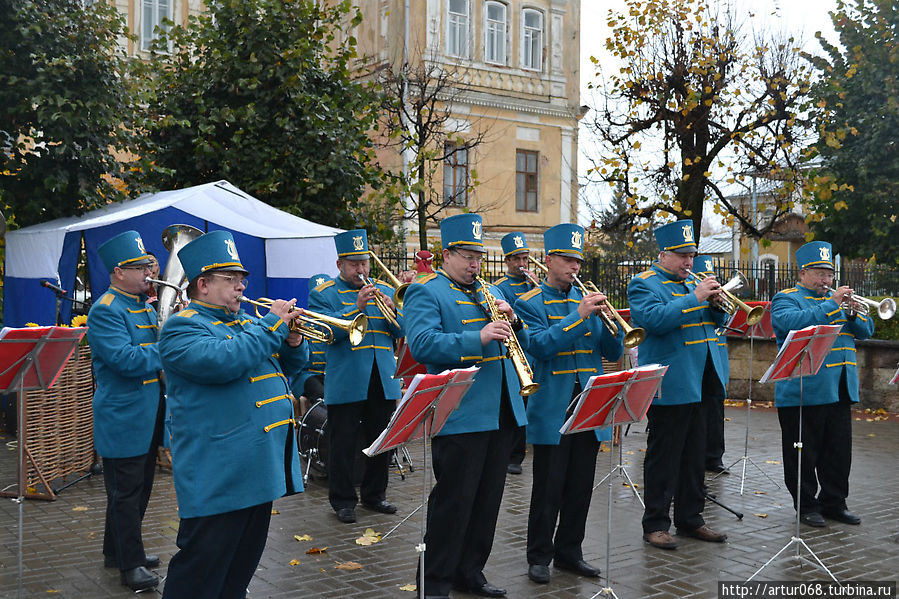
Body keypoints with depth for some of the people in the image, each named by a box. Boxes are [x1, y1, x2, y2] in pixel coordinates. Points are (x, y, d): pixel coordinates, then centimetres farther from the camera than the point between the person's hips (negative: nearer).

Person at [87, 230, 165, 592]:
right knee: (125, 492, 0)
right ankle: (130, 564, 10)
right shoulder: (105, 311, -15)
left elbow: (153, 351, 18)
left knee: (139, 489, 18)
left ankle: (117, 551, 32)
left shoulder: (145, 307, 15)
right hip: (123, 419, -9)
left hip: (147, 417, 9)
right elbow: (126, 359, -26)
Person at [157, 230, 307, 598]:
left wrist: (293, 342, -1)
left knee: (241, 569, 18)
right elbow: (223, 360, -27)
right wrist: (272, 324, -18)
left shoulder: (246, 322, 18)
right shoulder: (182, 327, -9)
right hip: (219, 474, -9)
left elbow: (289, 367, 21)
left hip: (261, 467, 9)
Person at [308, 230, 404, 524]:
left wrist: (392, 311, -12)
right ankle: (343, 500, 16)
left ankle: (374, 494, 28)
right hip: (345, 384, -4)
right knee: (343, 444, 2)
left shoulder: (384, 290, 14)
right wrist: (357, 307, -21)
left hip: (383, 381, 4)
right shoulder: (324, 294, 0)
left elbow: (401, 331, 9)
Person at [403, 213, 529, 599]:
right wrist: (478, 339, -26)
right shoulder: (426, 292, -2)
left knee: (488, 498, 13)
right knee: (454, 499, -2)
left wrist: (512, 322, -3)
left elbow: (521, 346, 19)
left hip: (501, 413, 7)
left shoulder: (492, 293, 20)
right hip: (460, 417, -7)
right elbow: (422, 345, -19)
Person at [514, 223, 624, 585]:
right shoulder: (530, 303, -2)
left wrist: (609, 320, -9)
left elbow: (613, 353, 9)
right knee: (548, 487, 1)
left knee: (581, 486, 11)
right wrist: (579, 316, -21)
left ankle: (569, 551, 25)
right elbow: (540, 346, -18)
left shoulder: (587, 299, 12)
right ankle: (539, 556, 15)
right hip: (552, 410, -5)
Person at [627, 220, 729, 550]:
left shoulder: (691, 282, 18)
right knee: (663, 457, -2)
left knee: (694, 455, 14)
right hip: (669, 385, -8)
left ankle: (690, 519, 24)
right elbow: (656, 319, -23)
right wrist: (695, 297, -22)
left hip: (698, 385, 8)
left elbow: (717, 321, 19)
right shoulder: (644, 284, -5)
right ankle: (655, 524, 7)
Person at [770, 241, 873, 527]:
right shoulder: (785, 299, -1)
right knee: (804, 454, 1)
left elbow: (866, 331, 14)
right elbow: (794, 323, -23)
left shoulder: (835, 299, 19)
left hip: (840, 392, 7)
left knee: (839, 452, 10)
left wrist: (854, 314, -6)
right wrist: (831, 304, -20)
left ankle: (834, 502, 22)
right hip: (804, 393, -6)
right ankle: (806, 506, 12)